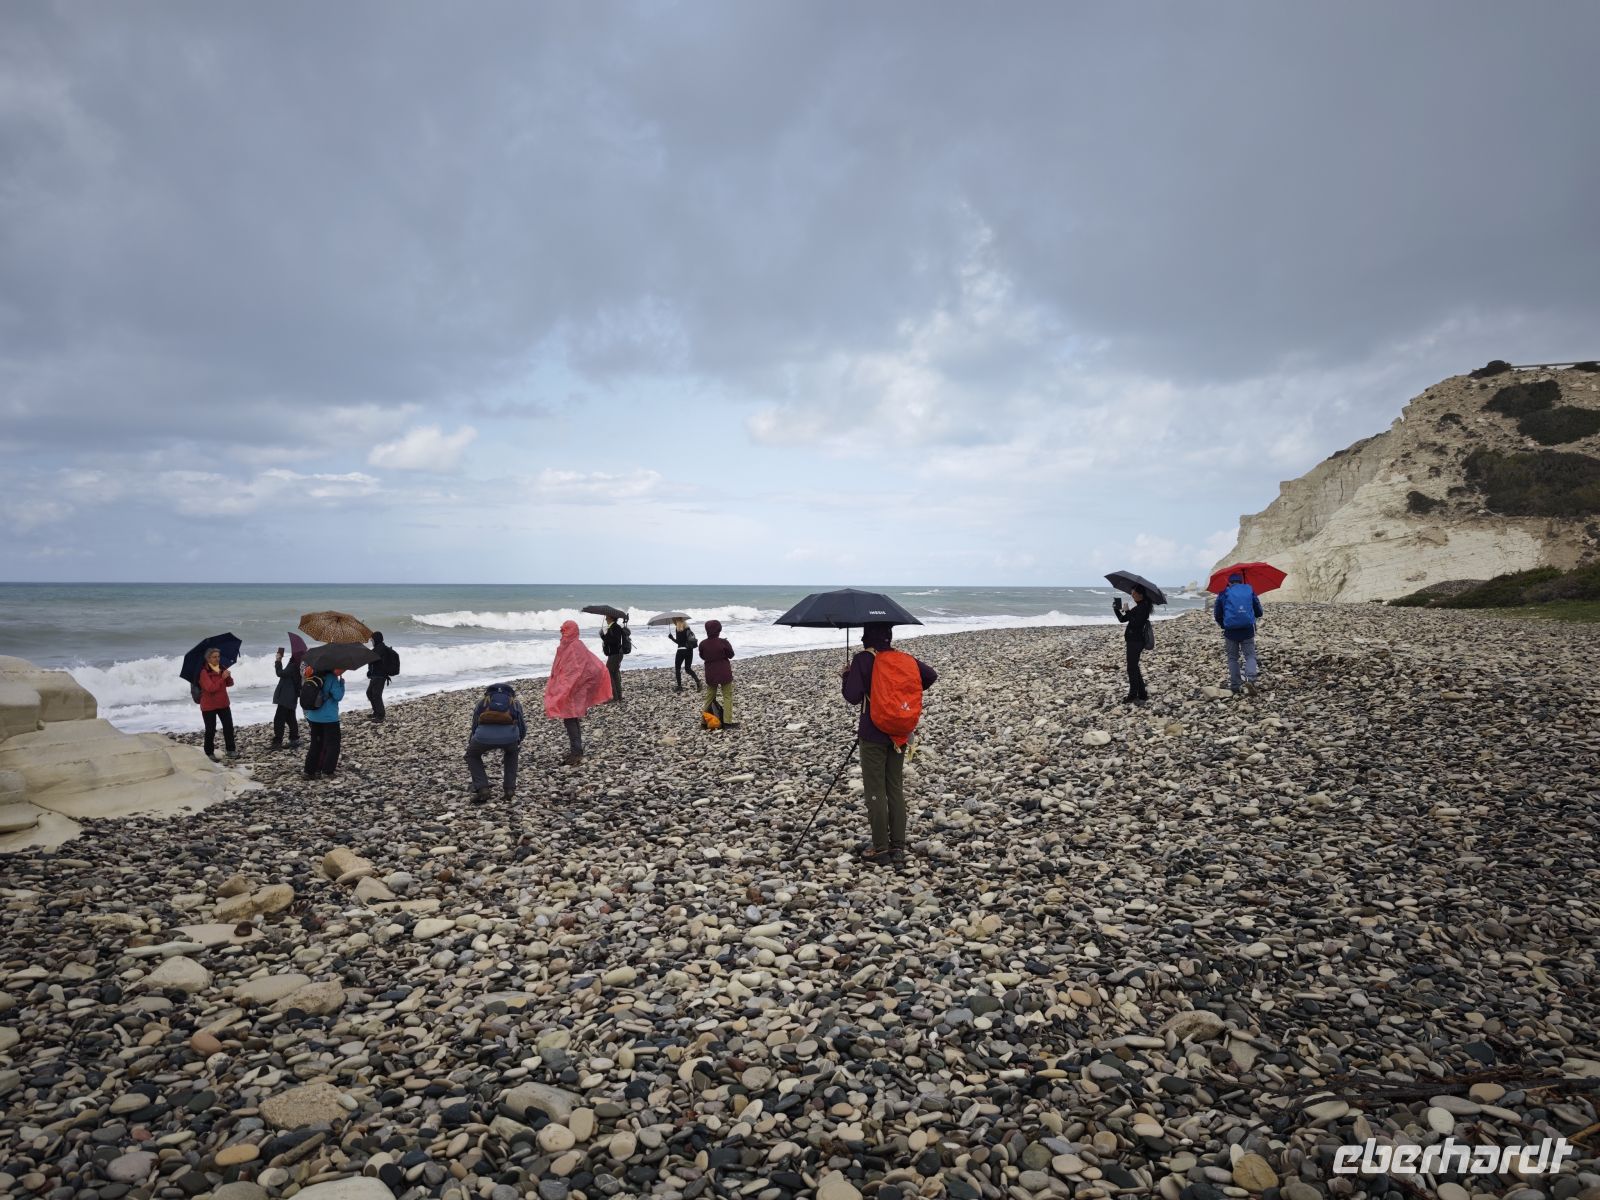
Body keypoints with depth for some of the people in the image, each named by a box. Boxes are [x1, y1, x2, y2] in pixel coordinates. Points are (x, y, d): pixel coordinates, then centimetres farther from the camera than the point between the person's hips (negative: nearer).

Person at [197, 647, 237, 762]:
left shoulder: (222, 668, 4)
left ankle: (230, 750, 12)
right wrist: (222, 678, -28)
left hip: (223, 704, 5)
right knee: (211, 730, 2)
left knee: (229, 727, 2)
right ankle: (210, 753, 15)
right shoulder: (204, 672, -16)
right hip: (209, 706, -5)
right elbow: (211, 688, -25)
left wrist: (228, 677, -17)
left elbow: (230, 684, 4)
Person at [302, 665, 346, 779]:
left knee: (315, 744, 16)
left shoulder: (314, 676, 3)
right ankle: (328, 771, 0)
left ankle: (310, 771, 15)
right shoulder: (331, 678, -16)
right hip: (329, 718, -6)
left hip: (313, 717, 6)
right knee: (332, 744, 5)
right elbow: (338, 696, -18)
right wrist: (341, 681, -8)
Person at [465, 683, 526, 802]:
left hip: (485, 732, 0)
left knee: (472, 755, 32)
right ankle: (509, 788, 27)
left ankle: (482, 789, 16)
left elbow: (474, 727, 39)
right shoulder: (515, 703, 34)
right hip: (509, 733, 0)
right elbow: (522, 730, 36)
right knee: (512, 753, 36)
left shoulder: (483, 702, 35)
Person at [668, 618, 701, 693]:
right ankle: (697, 680, -9)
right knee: (688, 668, 13)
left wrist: (671, 638, -5)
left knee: (677, 668, 9)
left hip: (682, 650, -7)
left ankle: (679, 686, 10)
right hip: (689, 650, 7)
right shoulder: (687, 628, 8)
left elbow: (679, 642, -15)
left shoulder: (678, 629, -14)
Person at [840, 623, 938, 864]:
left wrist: (846, 676, 2)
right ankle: (898, 847, 12)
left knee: (875, 791, 2)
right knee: (896, 788, 12)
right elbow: (931, 676, 4)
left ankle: (881, 849, 3)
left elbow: (852, 697, -17)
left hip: (873, 735, -5)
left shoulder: (862, 660, -11)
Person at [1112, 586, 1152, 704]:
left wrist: (1128, 612, -24)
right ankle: (1142, 694, 19)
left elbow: (1136, 622, -26)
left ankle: (1133, 695, -1)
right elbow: (1122, 619, 13)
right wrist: (1116, 609, -1)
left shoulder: (1143, 607, -13)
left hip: (1136, 641, -10)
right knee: (1134, 668, 14)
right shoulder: (1138, 607, 16)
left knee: (1132, 668, -6)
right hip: (1133, 640, 10)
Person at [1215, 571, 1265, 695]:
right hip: (1248, 630, 0)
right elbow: (1259, 612, 11)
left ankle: (1235, 686, 7)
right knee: (1250, 655, 6)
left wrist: (1223, 625, 23)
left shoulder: (1224, 593, 5)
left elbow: (1217, 614, 7)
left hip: (1230, 630, 0)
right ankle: (1250, 679, -19)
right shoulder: (1250, 590, 9)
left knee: (1233, 658, 10)